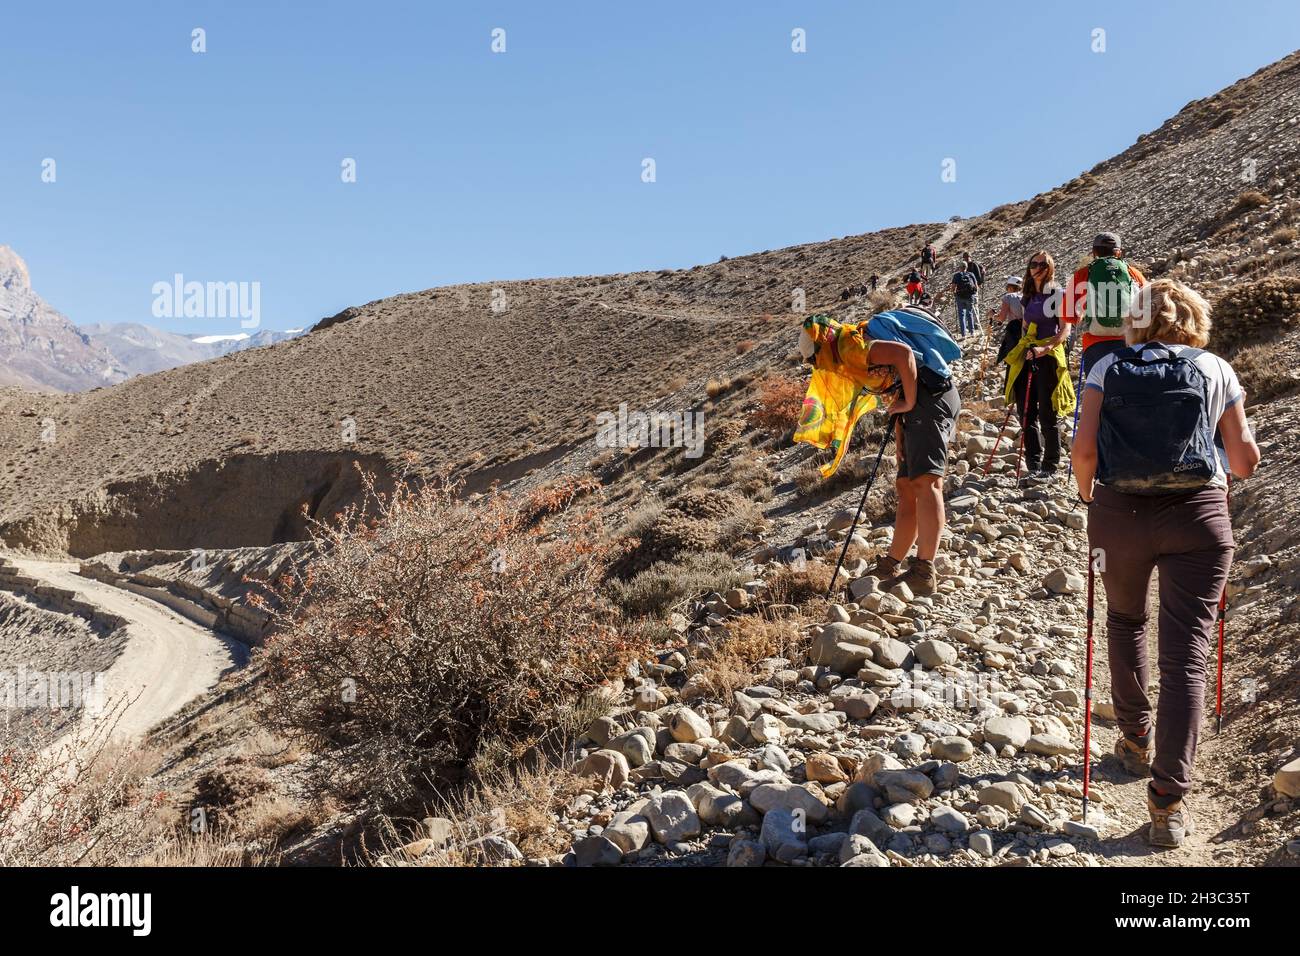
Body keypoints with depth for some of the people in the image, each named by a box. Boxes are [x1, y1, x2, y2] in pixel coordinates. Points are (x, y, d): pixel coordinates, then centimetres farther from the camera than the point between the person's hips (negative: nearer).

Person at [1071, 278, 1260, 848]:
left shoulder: (1107, 367, 7)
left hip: (1120, 513, 1)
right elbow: (1245, 462, 7)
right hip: (1197, 515, -1)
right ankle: (1168, 803, -3)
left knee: (1125, 621, 27)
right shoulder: (1215, 368, 8)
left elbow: (1084, 448, -4)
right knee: (1185, 657, 1)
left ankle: (1135, 739, 38)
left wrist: (1086, 492, 15)